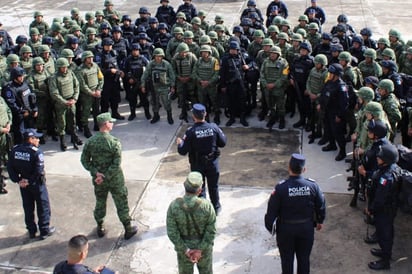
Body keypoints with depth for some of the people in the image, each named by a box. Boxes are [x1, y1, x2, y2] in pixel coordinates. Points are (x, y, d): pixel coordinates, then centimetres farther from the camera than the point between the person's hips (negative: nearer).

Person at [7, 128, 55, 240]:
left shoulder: (15, 150, -5)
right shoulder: (36, 152, -23)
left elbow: (10, 167, -3)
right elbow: (39, 172, -26)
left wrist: (18, 180, -3)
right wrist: (29, 181, -14)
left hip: (23, 184, 6)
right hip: (37, 184, -6)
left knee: (28, 207, 19)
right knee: (43, 207, 11)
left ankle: (31, 231, 29)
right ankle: (44, 231, 21)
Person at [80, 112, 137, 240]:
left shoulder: (90, 141, -8)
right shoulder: (114, 142, -21)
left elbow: (84, 160, -6)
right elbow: (116, 164, -24)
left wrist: (96, 173, -9)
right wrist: (106, 177, -17)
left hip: (98, 179, 4)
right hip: (115, 179, -4)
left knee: (100, 203, 21)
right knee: (121, 203, 11)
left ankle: (100, 228, 34)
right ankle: (128, 229, 23)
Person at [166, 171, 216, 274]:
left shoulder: (174, 206, -24)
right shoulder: (206, 206, -26)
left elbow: (172, 232, -19)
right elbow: (211, 231, -20)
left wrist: (185, 250, -12)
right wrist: (200, 249, -13)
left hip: (183, 246, 1)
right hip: (204, 246, 0)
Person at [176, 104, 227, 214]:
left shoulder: (190, 132, -24)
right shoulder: (213, 127, -18)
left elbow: (183, 151, -18)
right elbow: (223, 143, -5)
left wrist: (179, 143, 3)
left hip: (197, 164, -2)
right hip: (212, 163, 2)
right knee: (213, 186, 22)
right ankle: (216, 207, 39)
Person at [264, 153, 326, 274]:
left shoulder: (281, 188, -23)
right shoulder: (312, 186, -15)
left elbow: (272, 210, -15)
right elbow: (321, 205, -1)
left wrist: (269, 226, 2)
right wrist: (320, 221, 17)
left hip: (286, 229, -2)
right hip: (307, 228, 2)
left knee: (287, 259, 16)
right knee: (304, 258, 20)